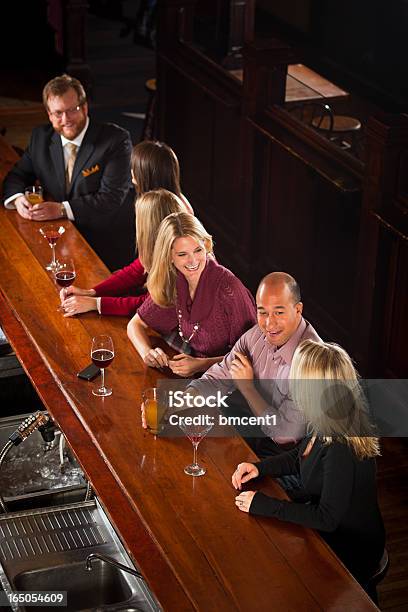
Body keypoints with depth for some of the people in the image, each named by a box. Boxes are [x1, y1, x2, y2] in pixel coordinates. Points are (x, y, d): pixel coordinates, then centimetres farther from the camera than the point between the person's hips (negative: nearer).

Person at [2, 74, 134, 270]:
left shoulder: (115, 140, -11)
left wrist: (62, 209, -26)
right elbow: (17, 175, 15)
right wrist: (17, 198, -10)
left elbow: (112, 197, -17)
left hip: (109, 248, -5)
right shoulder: (41, 137, 6)